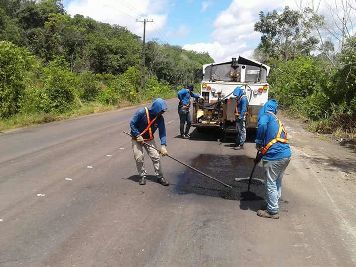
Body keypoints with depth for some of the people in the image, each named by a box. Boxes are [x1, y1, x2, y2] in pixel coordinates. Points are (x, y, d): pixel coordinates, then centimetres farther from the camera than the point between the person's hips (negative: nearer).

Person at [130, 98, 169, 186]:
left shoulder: (160, 118, -13)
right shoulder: (142, 112, -24)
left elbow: (162, 132, -12)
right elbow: (132, 123, -17)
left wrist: (163, 146, -23)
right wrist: (138, 136, -22)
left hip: (149, 139, 3)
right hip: (137, 139, -3)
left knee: (156, 157, -6)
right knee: (139, 158, -7)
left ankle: (160, 176, 9)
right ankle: (142, 176, 15)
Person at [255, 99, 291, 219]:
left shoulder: (266, 115, -1)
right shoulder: (277, 120, 24)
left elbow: (262, 125, -26)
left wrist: (258, 143, -12)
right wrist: (260, 155, 38)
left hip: (274, 156, -8)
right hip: (286, 155, 9)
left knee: (271, 184, 5)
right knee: (278, 181, 23)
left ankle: (273, 211, 16)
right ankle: (275, 203, 38)